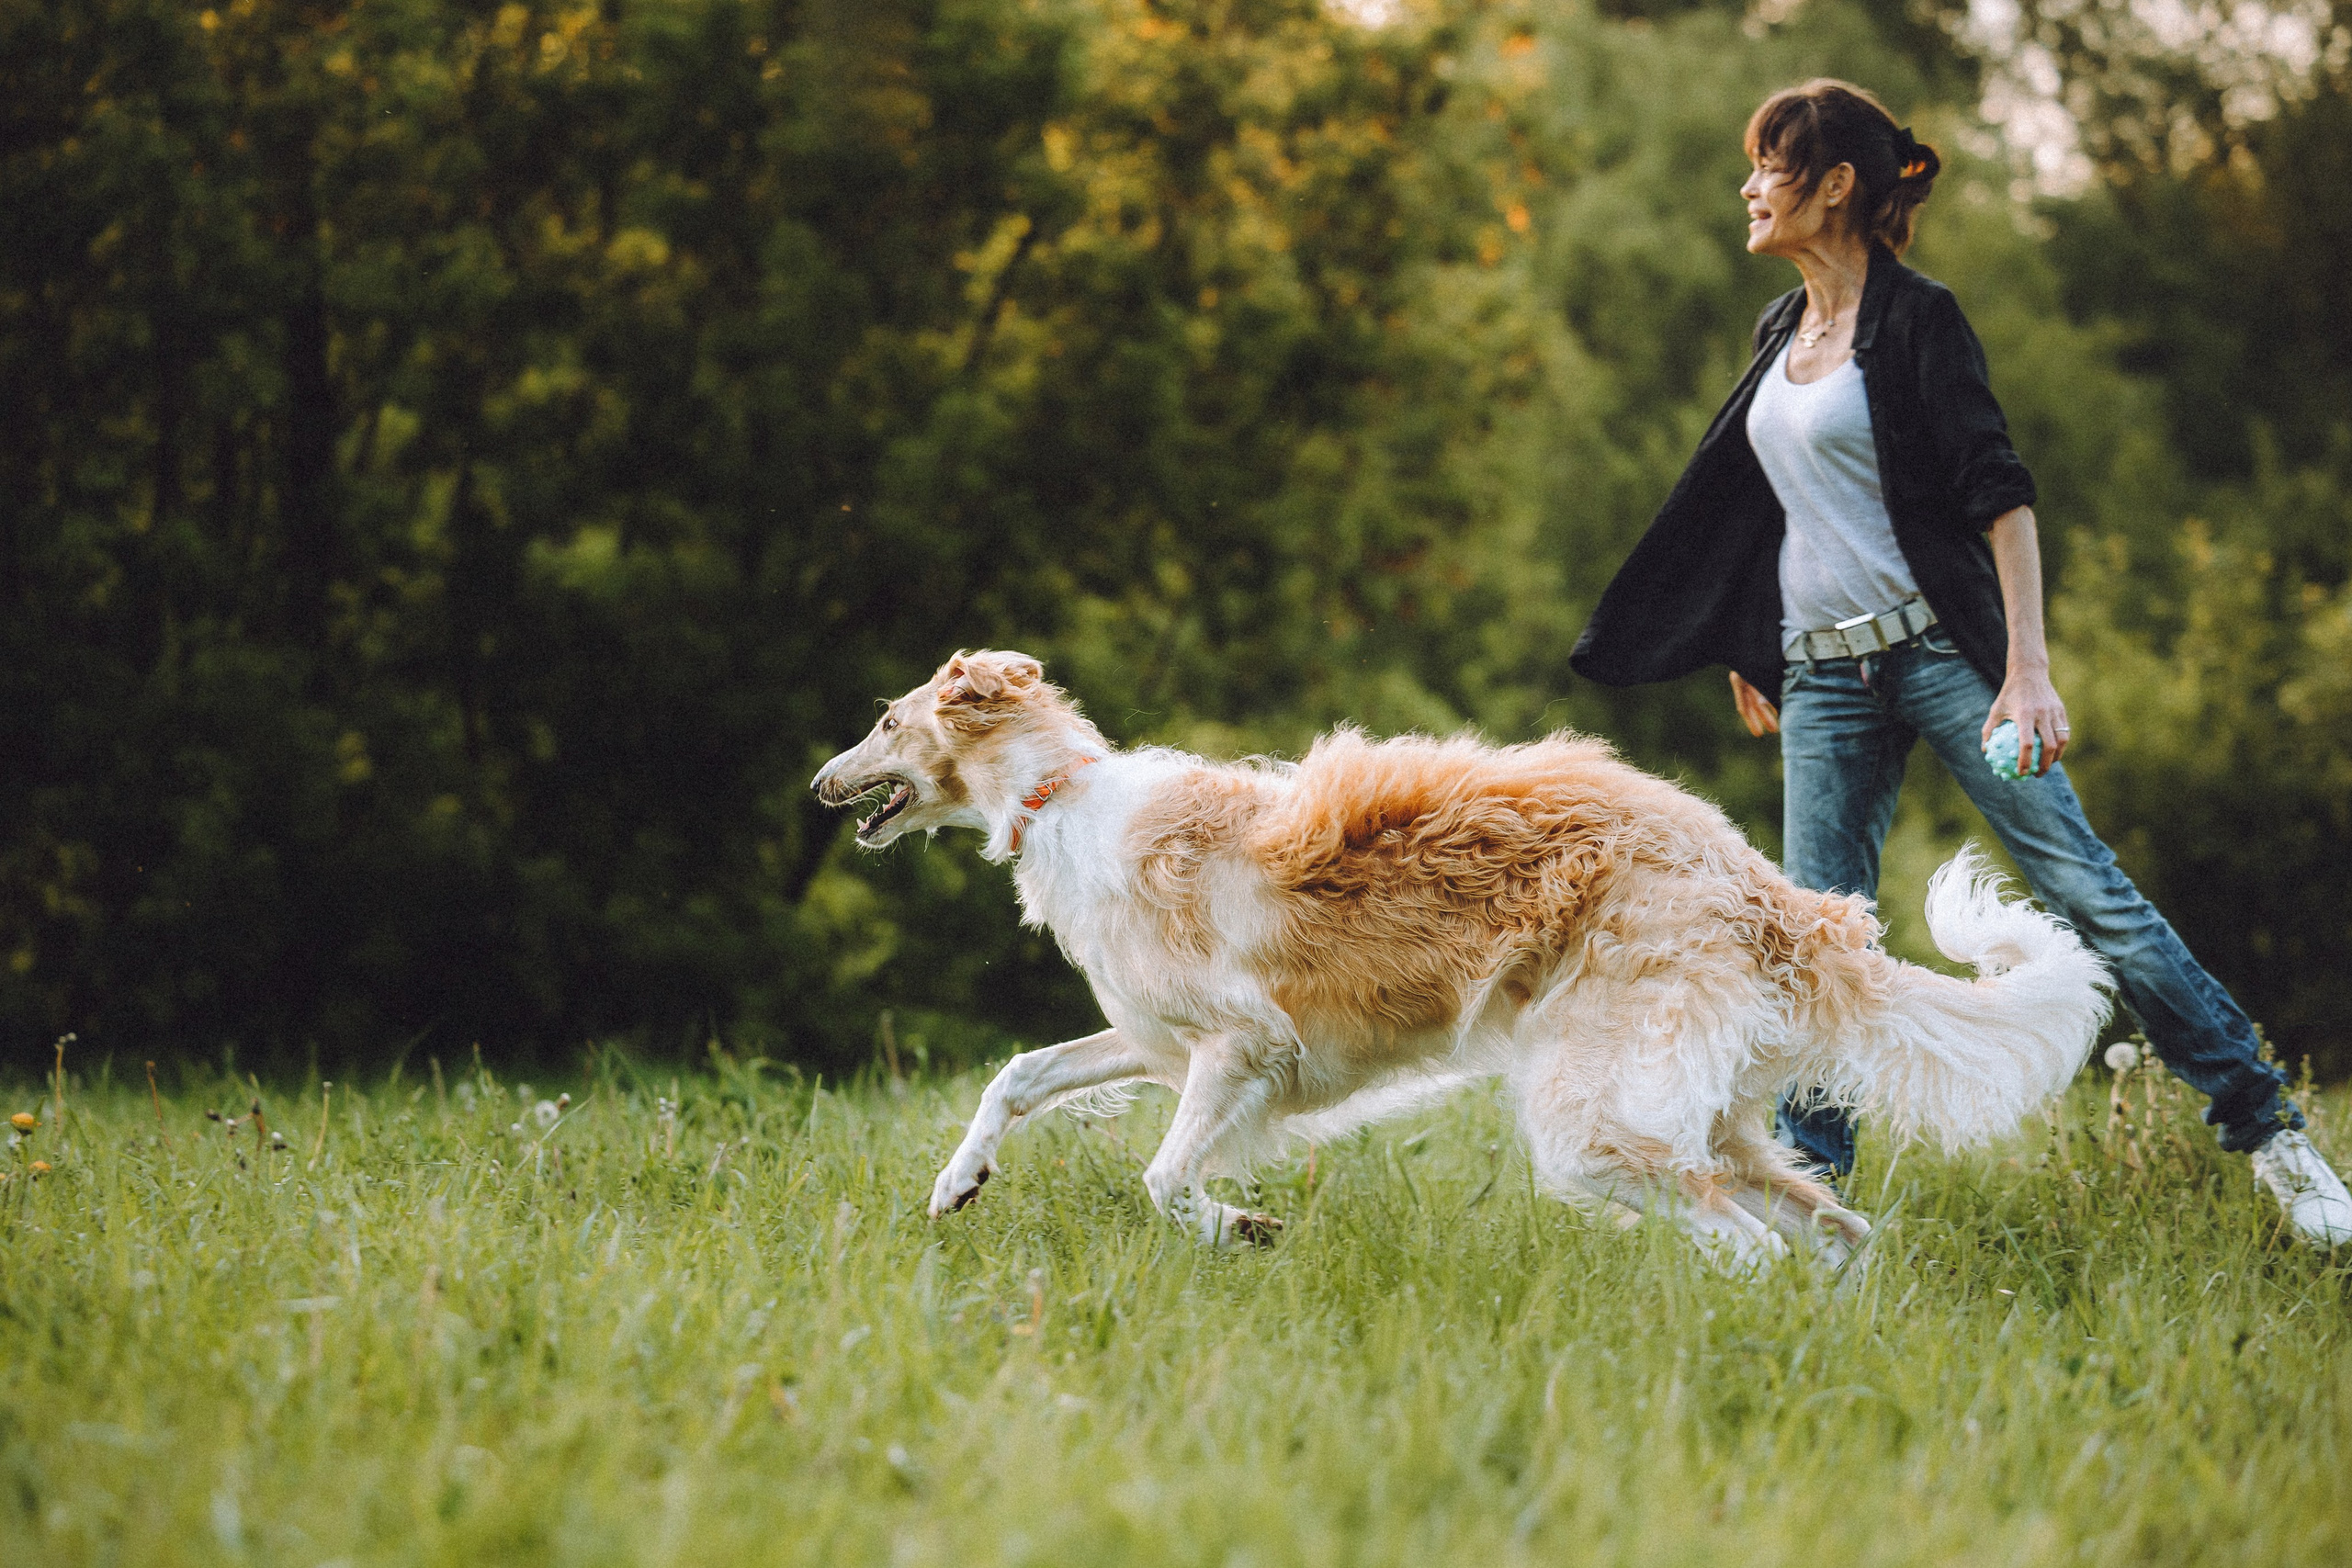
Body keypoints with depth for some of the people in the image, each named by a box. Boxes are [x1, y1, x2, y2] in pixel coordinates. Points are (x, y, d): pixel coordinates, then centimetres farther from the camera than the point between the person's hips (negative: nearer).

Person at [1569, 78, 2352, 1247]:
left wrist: (2028, 666, -22)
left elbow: (1998, 492, -14)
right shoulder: (1782, 331, 15)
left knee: (2082, 887, -9)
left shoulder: (1917, 320, -7)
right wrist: (1745, 651, 27)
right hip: (1822, 671, 6)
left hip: (1940, 646, -6)